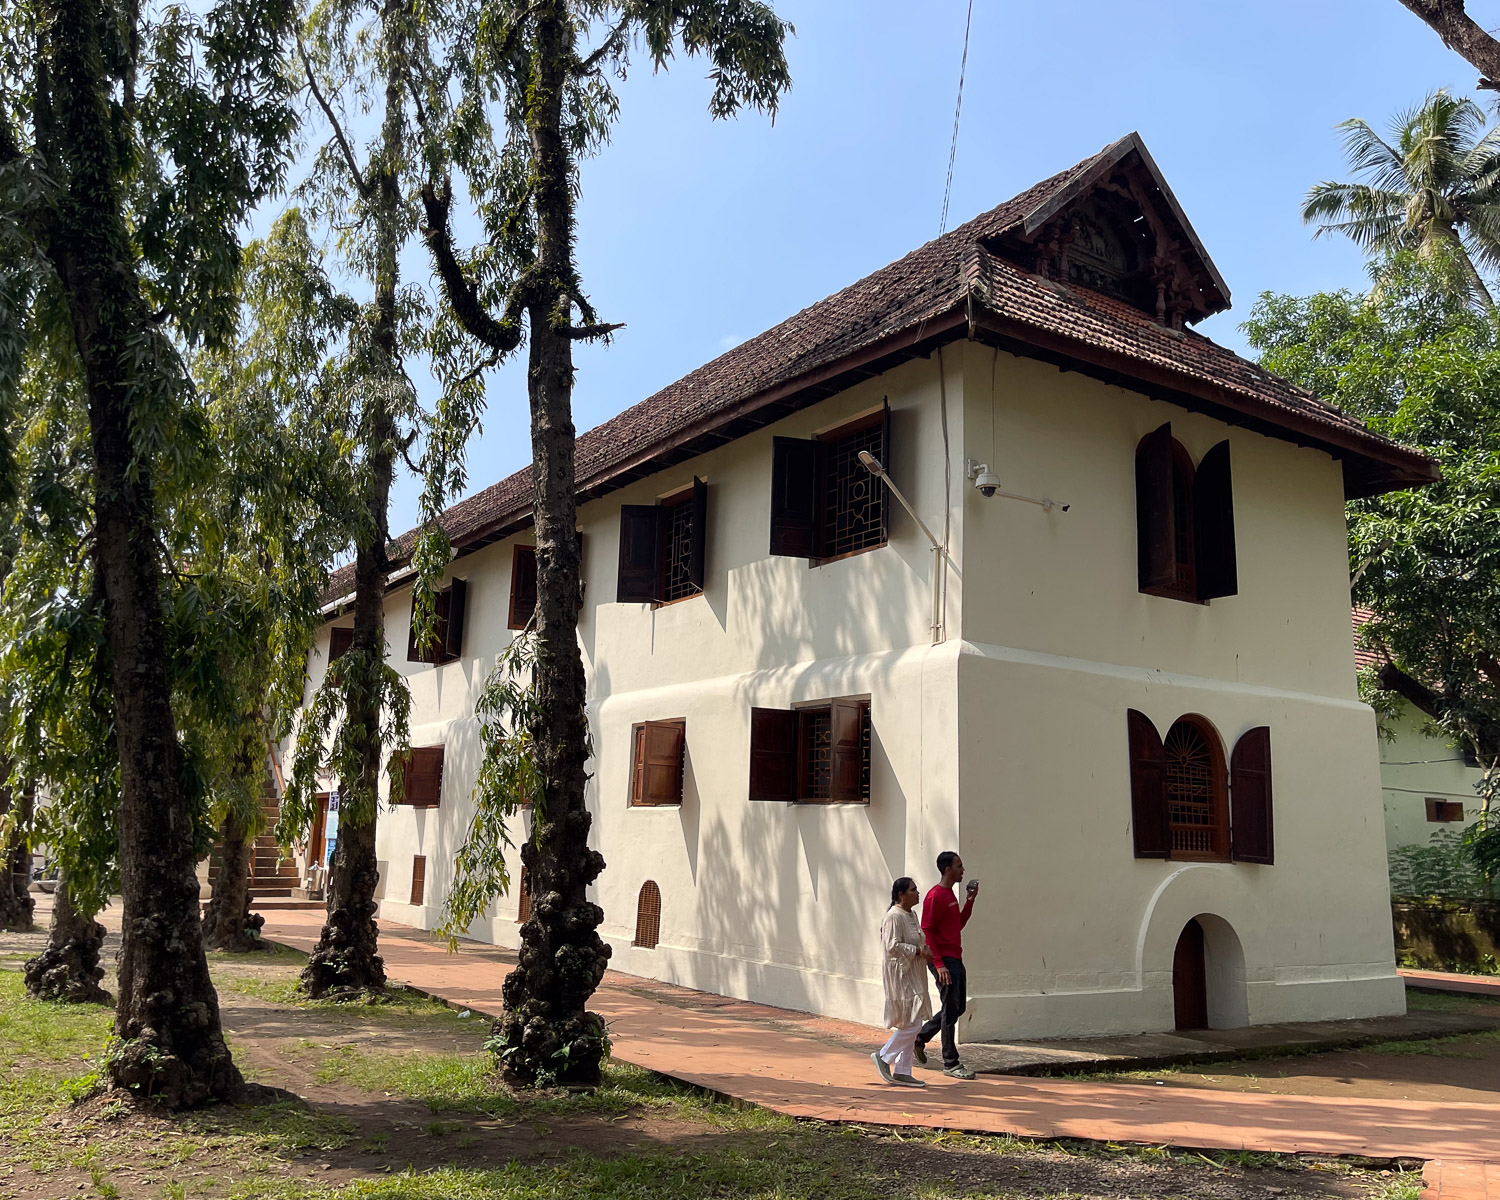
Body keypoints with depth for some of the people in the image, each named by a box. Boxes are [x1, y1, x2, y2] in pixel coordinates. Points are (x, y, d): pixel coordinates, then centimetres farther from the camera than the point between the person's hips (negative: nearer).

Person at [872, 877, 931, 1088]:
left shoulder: (911, 915, 14)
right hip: (900, 975, -10)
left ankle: (902, 1072, 15)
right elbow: (893, 946, -24)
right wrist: (918, 951, -19)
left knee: (911, 1025, 10)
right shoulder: (894, 917, -16)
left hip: (913, 976, 10)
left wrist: (925, 949, 7)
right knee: (911, 1023, -10)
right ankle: (883, 1056, 6)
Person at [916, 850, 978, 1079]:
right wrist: (939, 963, -22)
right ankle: (951, 1063, 5)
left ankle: (920, 1037, 28)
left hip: (955, 959, 10)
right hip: (944, 961, -10)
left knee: (958, 1007, 15)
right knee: (951, 1010, -4)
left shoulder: (950, 894, 15)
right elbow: (927, 930, -18)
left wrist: (971, 899, 12)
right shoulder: (935, 896, -15)